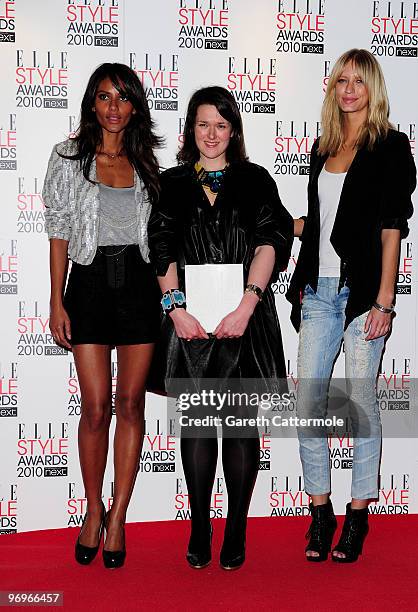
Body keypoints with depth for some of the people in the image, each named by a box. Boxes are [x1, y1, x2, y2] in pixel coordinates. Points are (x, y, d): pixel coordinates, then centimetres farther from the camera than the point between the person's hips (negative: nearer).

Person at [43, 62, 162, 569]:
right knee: (96, 406, -3)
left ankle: (117, 517, 13)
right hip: (90, 283, -2)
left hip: (140, 284, 2)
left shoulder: (146, 162, 11)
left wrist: (166, 297, 5)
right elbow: (59, 232, 2)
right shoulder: (68, 157, 5)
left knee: (130, 404, 2)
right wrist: (57, 303, -4)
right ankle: (94, 512, 17)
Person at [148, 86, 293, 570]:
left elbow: (270, 241, -3)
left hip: (246, 321, 0)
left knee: (241, 425, 2)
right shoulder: (172, 183, 12)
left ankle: (236, 531, 13)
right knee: (197, 423, 3)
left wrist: (247, 304, -15)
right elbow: (162, 249, 3)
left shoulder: (255, 181, 10)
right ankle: (200, 530, 14)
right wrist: (176, 308, -11)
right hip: (190, 321, 1)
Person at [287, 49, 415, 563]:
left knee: (360, 400, 0)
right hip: (319, 289, 5)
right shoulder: (323, 147, 17)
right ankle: (320, 511, 14)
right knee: (307, 400, 1)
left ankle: (357, 515, 13)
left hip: (362, 289, -5)